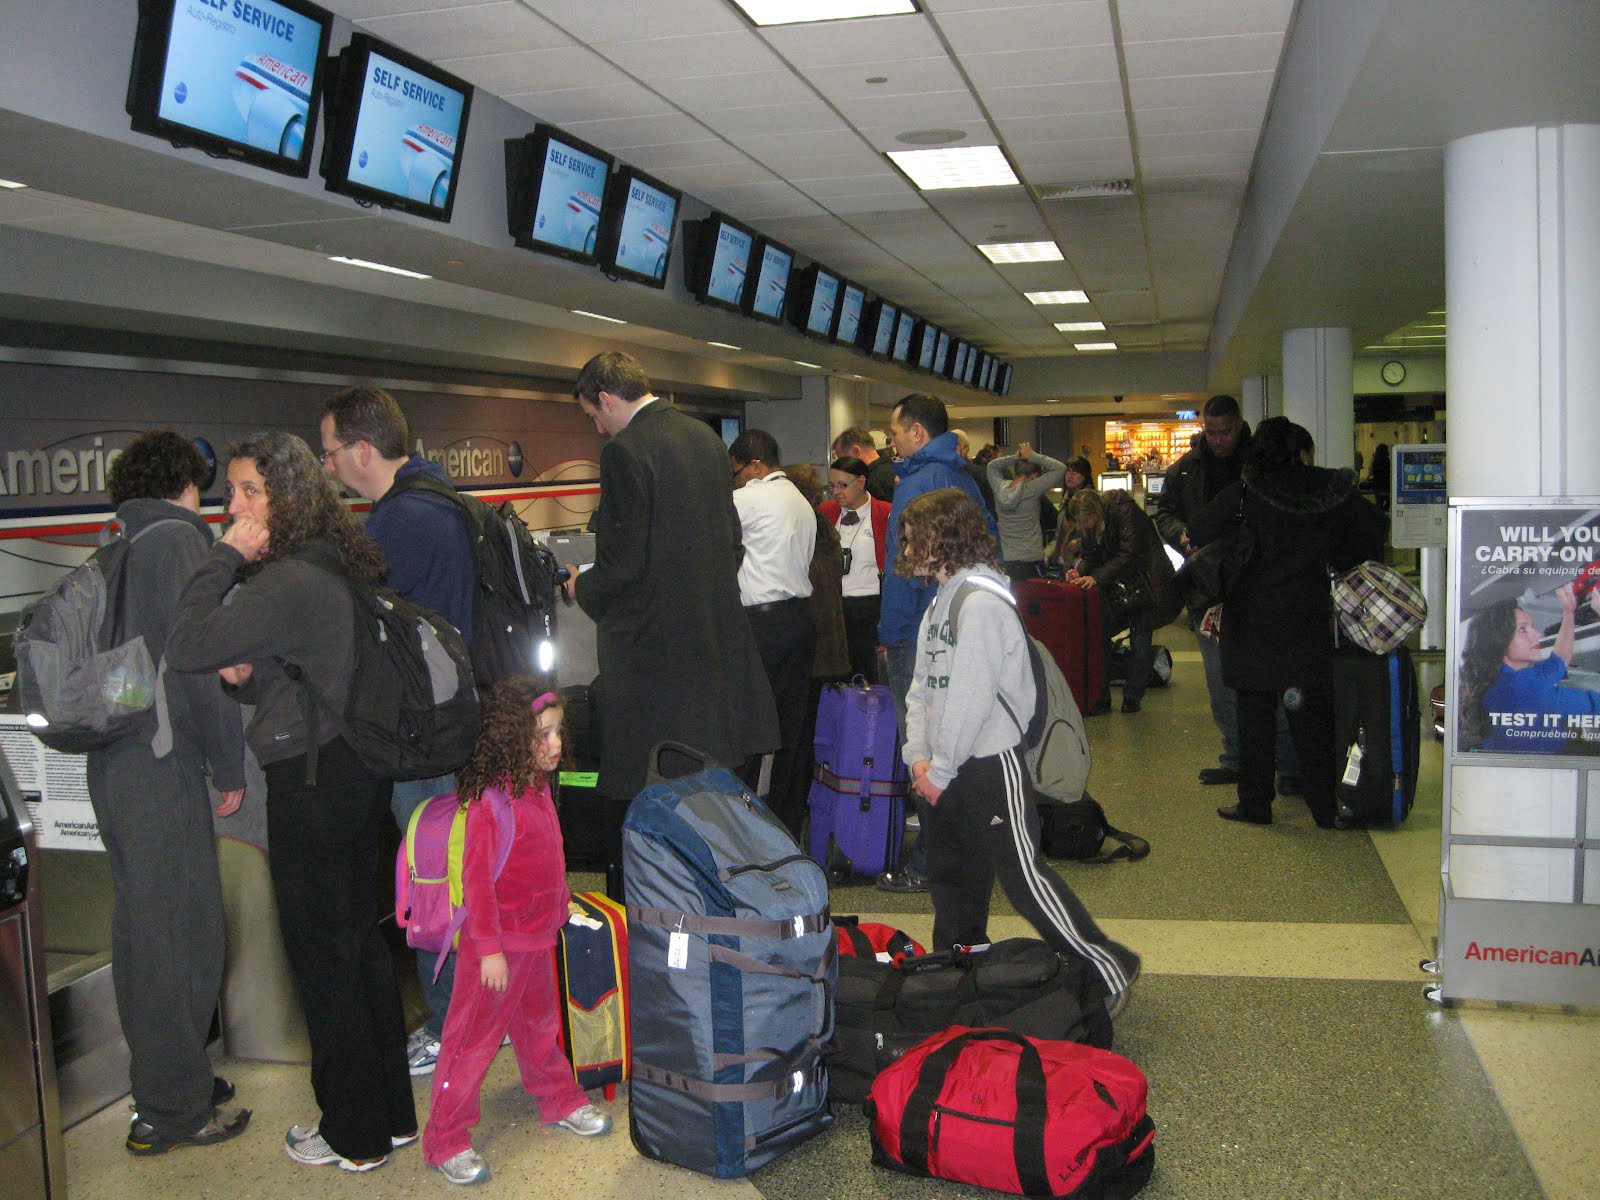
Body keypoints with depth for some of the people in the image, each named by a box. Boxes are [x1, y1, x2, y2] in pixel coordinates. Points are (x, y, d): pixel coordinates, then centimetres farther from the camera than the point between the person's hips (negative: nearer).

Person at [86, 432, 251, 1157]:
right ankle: (172, 1111, 6)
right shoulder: (179, 539, -8)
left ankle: (161, 1078, 30)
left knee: (142, 926, 17)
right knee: (183, 932, -2)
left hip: (112, 762, 9)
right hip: (160, 763, -9)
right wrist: (229, 764, -9)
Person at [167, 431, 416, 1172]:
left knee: (321, 953, 3)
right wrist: (245, 674, -1)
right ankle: (392, 1114, 28)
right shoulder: (336, 569, 9)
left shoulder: (286, 583, -21)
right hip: (357, 769, 9)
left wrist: (226, 558, -18)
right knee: (361, 942, 17)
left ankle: (354, 1136, 17)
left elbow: (185, 650, -24)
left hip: (310, 783, -9)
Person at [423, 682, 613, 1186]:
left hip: (537, 936, 9)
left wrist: (562, 902, 23)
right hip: (498, 944, -9)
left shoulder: (538, 788, 4)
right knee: (473, 1039, 2)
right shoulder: (491, 800, -24)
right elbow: (476, 879, -23)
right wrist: (489, 949, -22)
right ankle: (446, 1141, 14)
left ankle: (561, 1102, 43)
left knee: (539, 1025, 25)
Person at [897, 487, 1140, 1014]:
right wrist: (919, 757, -1)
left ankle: (1109, 970, 3)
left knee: (1023, 875, -7)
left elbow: (971, 698, -21)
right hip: (946, 769, 9)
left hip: (991, 763, -9)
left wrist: (941, 770, -15)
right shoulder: (940, 599, 13)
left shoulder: (981, 600, -17)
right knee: (951, 879, 17)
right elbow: (922, 686, 11)